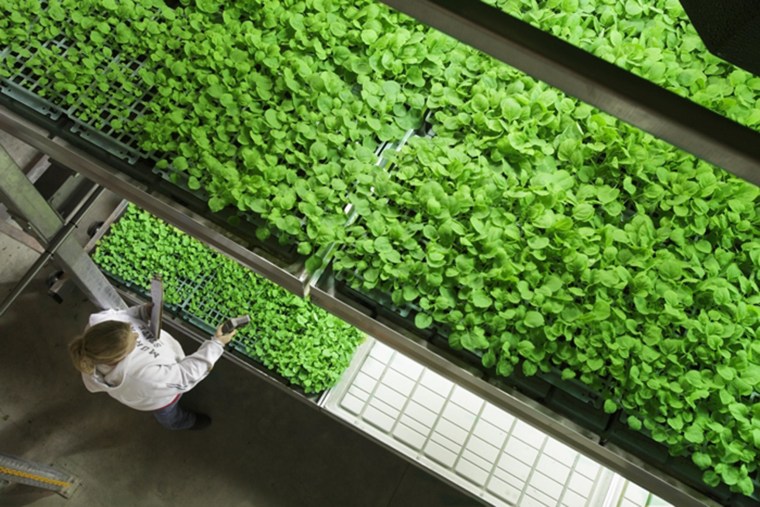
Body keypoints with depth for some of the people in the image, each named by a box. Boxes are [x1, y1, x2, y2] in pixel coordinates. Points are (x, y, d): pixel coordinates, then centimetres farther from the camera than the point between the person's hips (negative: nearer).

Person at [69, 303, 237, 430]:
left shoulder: (99, 322, -38)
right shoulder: (138, 377, -51)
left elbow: (121, 316, -12)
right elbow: (184, 377, -36)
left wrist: (144, 311, -30)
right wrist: (216, 344, -32)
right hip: (159, 394, -5)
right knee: (169, 413, 33)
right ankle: (184, 421, 67)